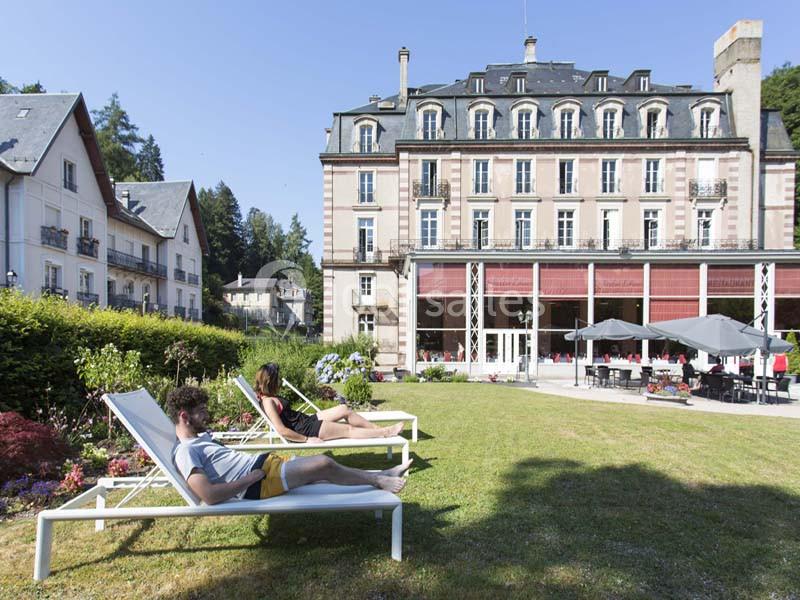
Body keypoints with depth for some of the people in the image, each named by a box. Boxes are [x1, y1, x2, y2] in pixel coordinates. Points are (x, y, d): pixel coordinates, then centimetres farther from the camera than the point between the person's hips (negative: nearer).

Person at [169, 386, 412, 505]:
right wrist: (251, 478, -18)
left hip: (263, 462, 10)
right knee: (324, 465, -14)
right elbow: (209, 495, -27)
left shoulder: (200, 436, 15)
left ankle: (381, 475, 14)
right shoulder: (185, 451, -16)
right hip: (258, 483, -10)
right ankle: (378, 480, 6)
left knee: (324, 463, 4)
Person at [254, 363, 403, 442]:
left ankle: (378, 428, 12)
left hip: (306, 420, 10)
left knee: (344, 409, 4)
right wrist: (307, 439, -21)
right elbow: (282, 430, -28)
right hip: (305, 430, -10)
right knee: (348, 429, -3)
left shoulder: (270, 397, 8)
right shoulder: (268, 401, -22)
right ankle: (385, 433, 9)